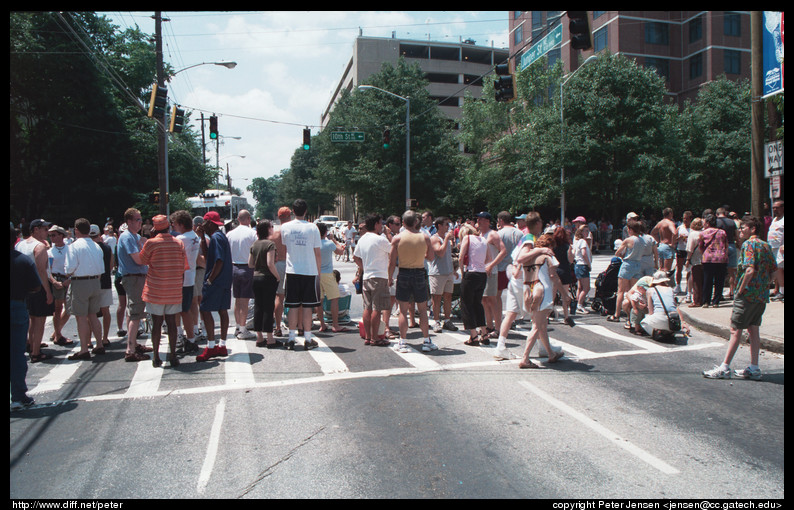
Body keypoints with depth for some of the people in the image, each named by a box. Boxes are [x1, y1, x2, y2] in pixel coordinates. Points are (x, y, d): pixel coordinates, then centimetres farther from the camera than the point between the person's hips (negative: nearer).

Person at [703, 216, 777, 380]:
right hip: (762, 295, 8)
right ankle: (754, 368, 15)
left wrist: (740, 290, -15)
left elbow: (750, 270, -23)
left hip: (747, 294, -8)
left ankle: (724, 368, -1)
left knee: (735, 330, -5)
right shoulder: (766, 245, 13)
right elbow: (773, 270, 15)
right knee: (753, 330, 13)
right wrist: (764, 285, 15)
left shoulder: (748, 244, -13)